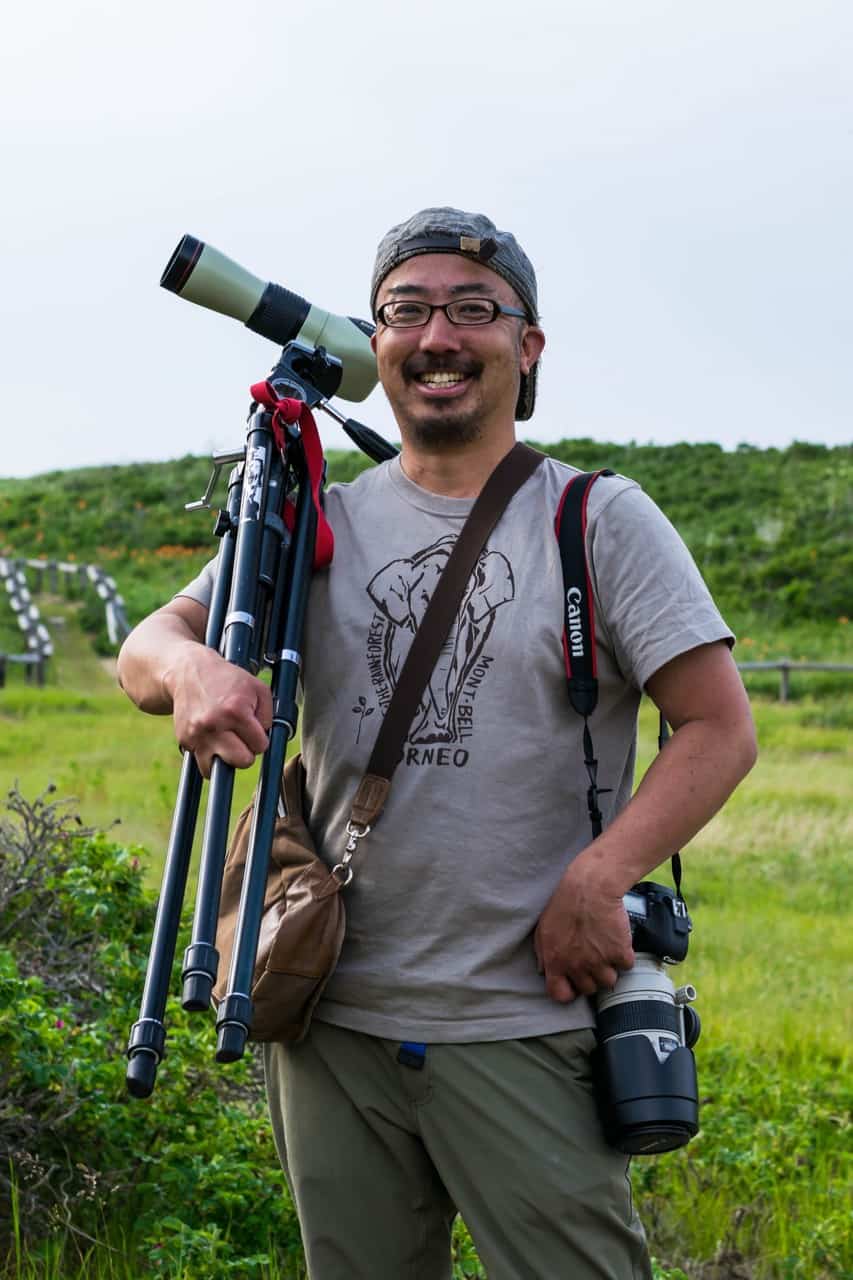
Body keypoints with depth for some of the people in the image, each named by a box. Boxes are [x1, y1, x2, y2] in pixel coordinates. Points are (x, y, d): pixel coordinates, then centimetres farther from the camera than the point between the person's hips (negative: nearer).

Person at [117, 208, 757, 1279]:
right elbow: (142, 650, 3)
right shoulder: (315, 528, 10)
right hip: (334, 1027, 3)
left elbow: (719, 728, -4)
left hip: (526, 1025, -3)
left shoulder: (602, 520, 1)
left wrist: (597, 880, -18)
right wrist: (192, 669, -22)